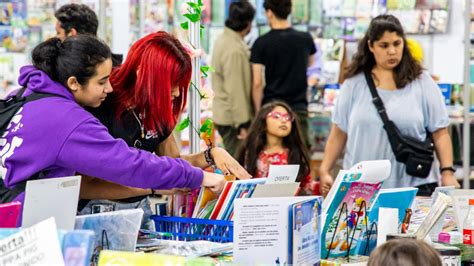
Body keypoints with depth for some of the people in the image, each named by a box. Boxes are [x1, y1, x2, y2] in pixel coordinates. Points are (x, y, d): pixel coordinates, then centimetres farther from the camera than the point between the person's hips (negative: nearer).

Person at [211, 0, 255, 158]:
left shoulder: (224, 39, 9)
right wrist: (243, 124, -19)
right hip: (233, 118, -10)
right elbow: (235, 90, -23)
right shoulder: (235, 50, -23)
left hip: (223, 114, 10)